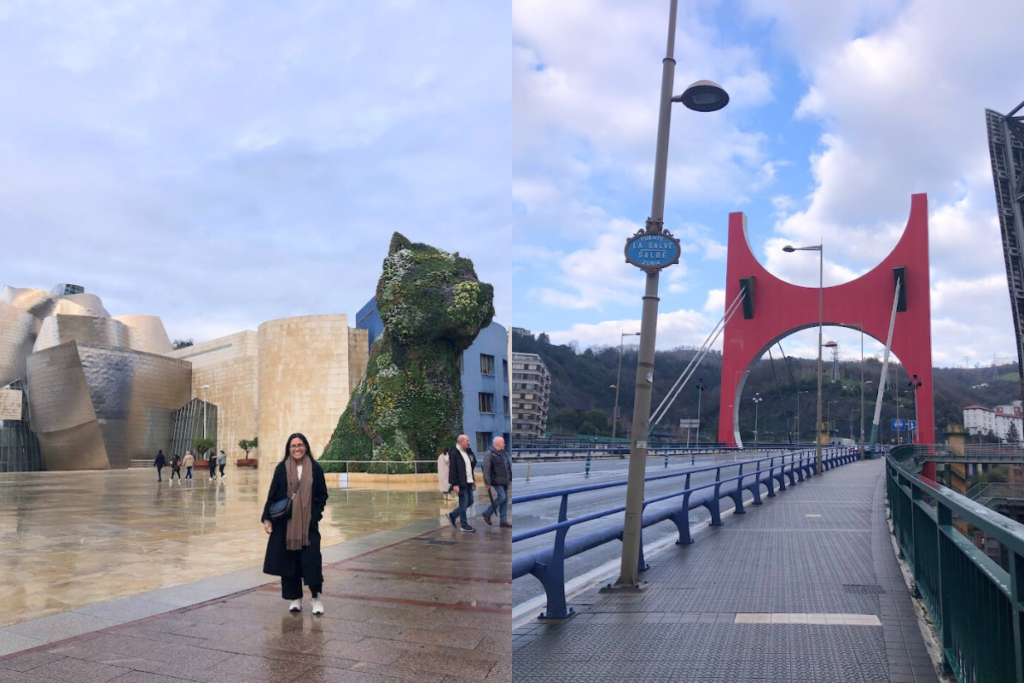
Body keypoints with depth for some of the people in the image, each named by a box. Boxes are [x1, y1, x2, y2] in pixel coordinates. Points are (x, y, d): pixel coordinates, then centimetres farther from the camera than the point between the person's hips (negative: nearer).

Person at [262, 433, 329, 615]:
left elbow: (322, 495, 6)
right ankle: (295, 598, 18)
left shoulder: (315, 468, 0)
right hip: (285, 523, 1)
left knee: (311, 558, -7)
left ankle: (316, 596, 9)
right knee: (289, 559, 5)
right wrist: (267, 518, -5)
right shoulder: (282, 468, 1)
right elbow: (272, 494, 1)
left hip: (308, 523, -1)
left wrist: (316, 512, -8)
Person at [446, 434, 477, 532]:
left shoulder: (467, 452, 12)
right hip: (461, 483, -8)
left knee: (470, 502, 12)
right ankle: (464, 525, 10)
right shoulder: (454, 453, -14)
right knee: (464, 503, -2)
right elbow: (452, 469, -17)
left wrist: (473, 480, 18)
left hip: (468, 482, 9)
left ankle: (452, 515, 27)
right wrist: (455, 484, -21)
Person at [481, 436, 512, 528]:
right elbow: (486, 468, -17)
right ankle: (487, 513, 2)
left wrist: (510, 478, 18)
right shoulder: (489, 453, -11)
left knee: (505, 499, 6)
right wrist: (487, 482, -21)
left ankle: (503, 521, 10)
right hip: (497, 480, -8)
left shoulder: (503, 453, 15)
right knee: (501, 497, -16)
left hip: (504, 481, 8)